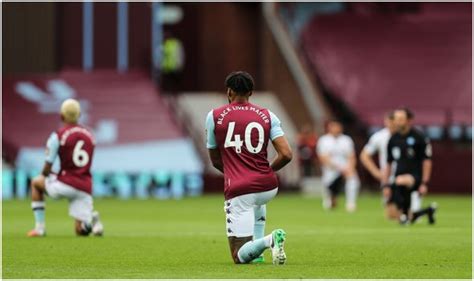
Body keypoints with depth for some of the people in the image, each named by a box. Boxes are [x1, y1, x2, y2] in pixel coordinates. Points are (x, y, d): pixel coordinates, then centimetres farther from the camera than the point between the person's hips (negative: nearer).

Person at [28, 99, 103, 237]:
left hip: (66, 184, -4)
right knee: (81, 231, 16)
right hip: (85, 188, 4)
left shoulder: (57, 136, -4)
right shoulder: (89, 136, 14)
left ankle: (39, 227, 19)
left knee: (36, 182, 27)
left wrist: (45, 174, 21)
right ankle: (91, 218, -19)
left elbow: (47, 168, -2)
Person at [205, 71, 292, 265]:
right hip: (268, 187, 4)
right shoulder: (267, 116, 6)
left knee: (240, 257, 1)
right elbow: (286, 155, -3)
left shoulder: (214, 117, 4)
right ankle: (257, 252, 27)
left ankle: (269, 240, -29)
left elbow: (216, 161, 12)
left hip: (237, 191, -3)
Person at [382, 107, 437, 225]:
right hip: (399, 177, 6)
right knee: (391, 214, -1)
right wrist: (385, 185, 10)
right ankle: (428, 211, 24)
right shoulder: (393, 139, 10)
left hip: (415, 176, -6)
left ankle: (405, 213, -19)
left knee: (399, 182, -40)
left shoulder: (419, 137, -4)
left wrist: (424, 183, -13)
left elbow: (427, 161, -5)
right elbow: (389, 164, 16)